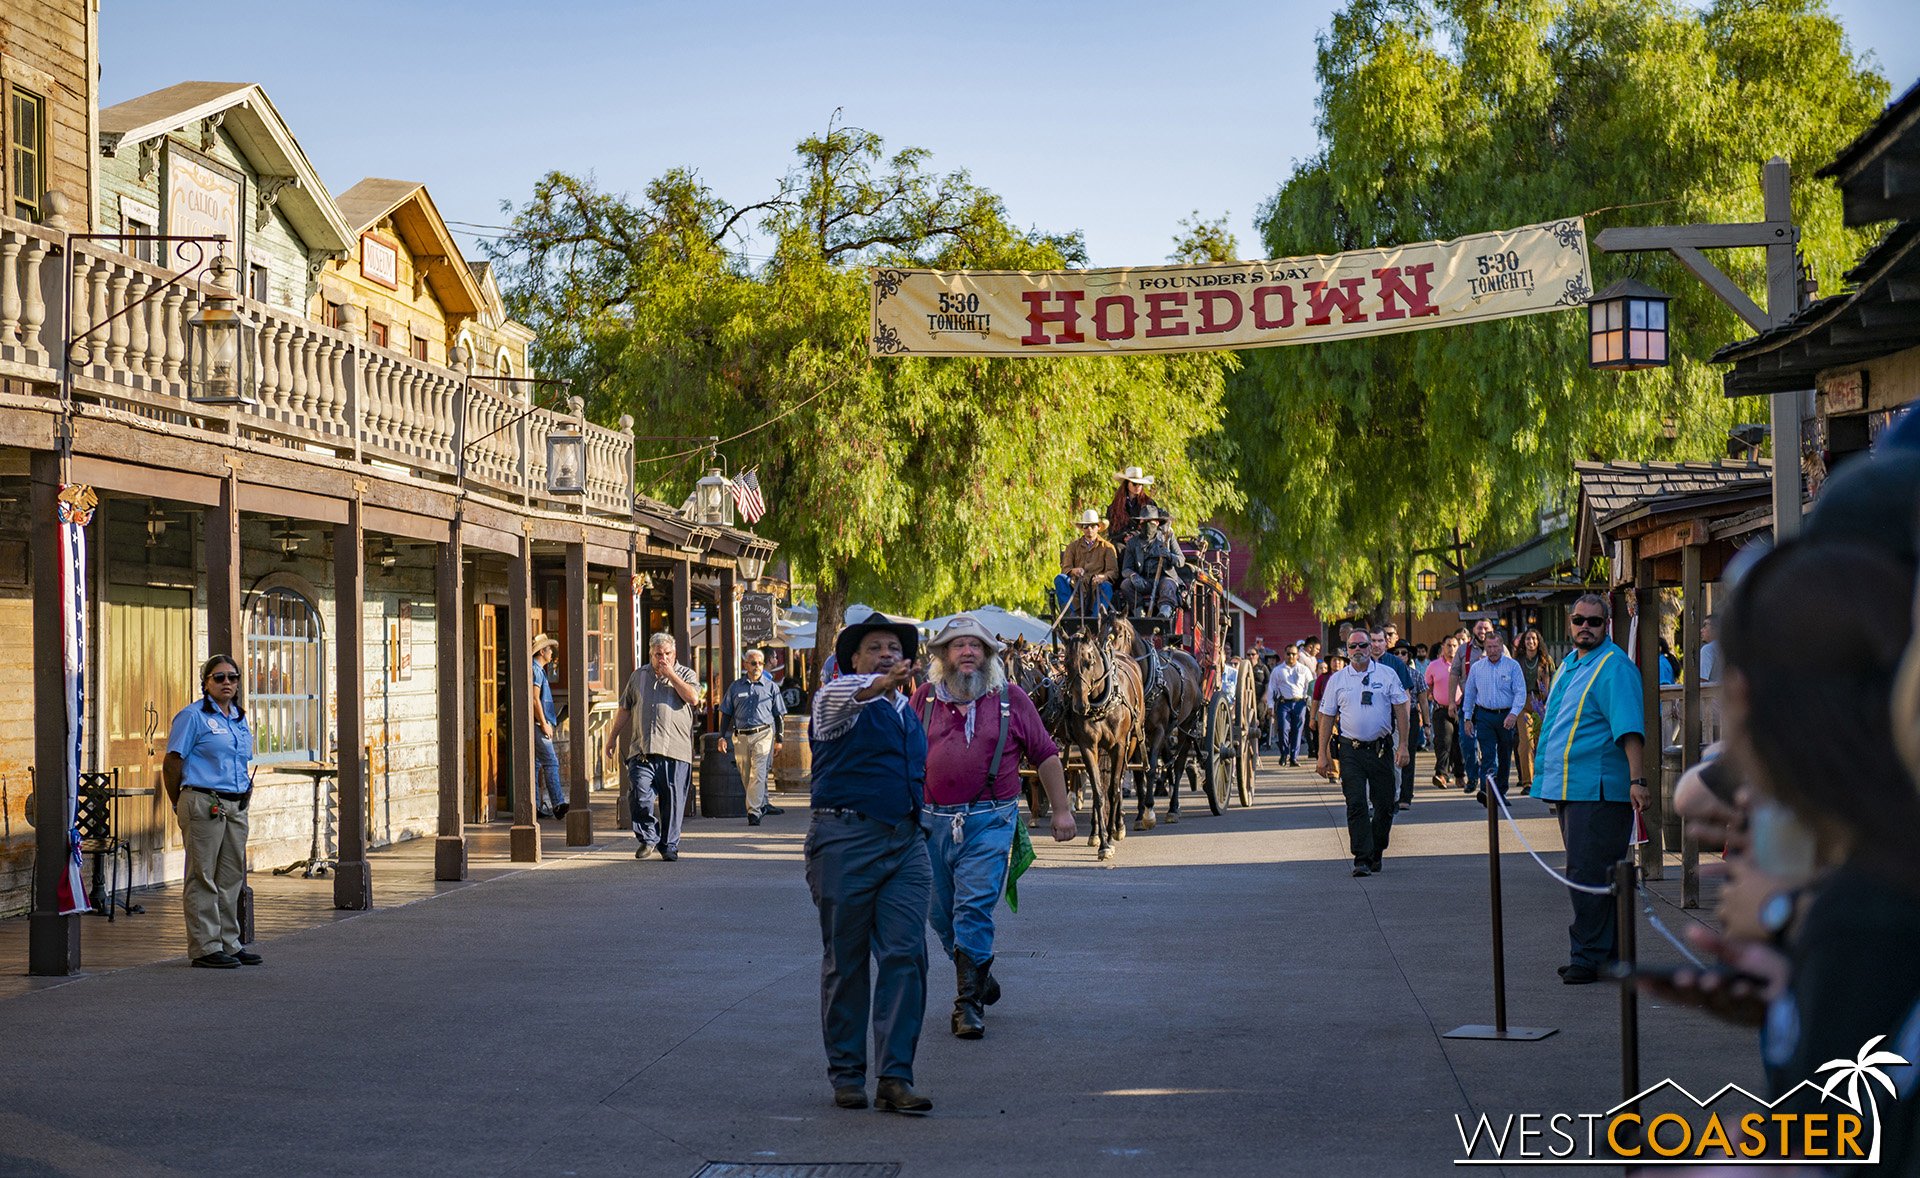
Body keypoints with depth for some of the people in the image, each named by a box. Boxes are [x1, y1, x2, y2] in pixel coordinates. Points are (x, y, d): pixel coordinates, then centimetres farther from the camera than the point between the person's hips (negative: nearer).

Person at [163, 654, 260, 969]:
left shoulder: (240, 719, 17)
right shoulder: (193, 716, -5)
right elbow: (172, 763, -6)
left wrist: (246, 794, 17)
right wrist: (181, 804, -2)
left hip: (236, 807, 8)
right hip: (204, 804, -8)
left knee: (231, 877, 11)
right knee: (203, 878, -4)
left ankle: (228, 943, 18)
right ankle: (204, 948, -2)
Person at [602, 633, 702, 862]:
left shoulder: (686, 674, 9)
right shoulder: (639, 676, 17)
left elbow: (693, 698, -11)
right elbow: (625, 709, 23)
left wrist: (670, 674, -6)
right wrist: (612, 738, 21)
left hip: (676, 751, -2)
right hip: (643, 750, 2)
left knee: (673, 800, 1)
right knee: (639, 795, -11)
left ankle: (669, 845, 12)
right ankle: (648, 837, 8)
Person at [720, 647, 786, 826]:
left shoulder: (770, 687, 8)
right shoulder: (735, 687, 10)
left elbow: (778, 715, 11)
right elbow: (726, 714, 14)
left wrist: (778, 740, 6)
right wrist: (722, 737, 5)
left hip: (763, 734, -3)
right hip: (740, 736, 3)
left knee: (758, 773, -15)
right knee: (746, 776, 7)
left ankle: (754, 812, -18)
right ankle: (764, 804, 24)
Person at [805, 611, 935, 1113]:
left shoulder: (910, 715, 19)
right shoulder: (840, 700, -2)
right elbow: (842, 699, -29)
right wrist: (878, 685, -48)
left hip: (905, 843, 5)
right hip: (846, 841, -5)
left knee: (906, 956, -6)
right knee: (846, 962, 2)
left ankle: (896, 1078, -6)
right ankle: (846, 1075, 12)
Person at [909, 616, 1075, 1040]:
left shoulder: (1010, 699, 4)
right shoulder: (924, 699, 8)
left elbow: (1045, 755, 9)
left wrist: (1061, 810, 7)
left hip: (989, 822, -3)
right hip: (933, 821, 3)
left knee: (974, 910, -12)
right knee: (942, 915, 11)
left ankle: (969, 1002, -8)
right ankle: (980, 979, 33)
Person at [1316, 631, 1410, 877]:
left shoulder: (1387, 675, 4)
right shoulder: (1337, 679, 6)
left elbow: (1400, 709, 5)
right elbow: (1327, 717, 8)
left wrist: (1403, 745, -4)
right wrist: (1323, 755, 4)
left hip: (1382, 749, 1)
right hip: (1351, 750, 0)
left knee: (1384, 805, 5)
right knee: (1356, 805, -10)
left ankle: (1376, 854, 23)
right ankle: (1362, 859, -11)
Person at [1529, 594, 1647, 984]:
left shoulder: (1614, 667, -10)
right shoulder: (1569, 664, 18)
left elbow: (1629, 728, -19)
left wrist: (1636, 779, -27)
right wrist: (1545, 770, 27)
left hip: (1598, 789, -10)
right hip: (1569, 787, 10)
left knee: (1588, 874, -10)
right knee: (1585, 874, 13)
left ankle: (1589, 956, -6)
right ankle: (1609, 952, 20)